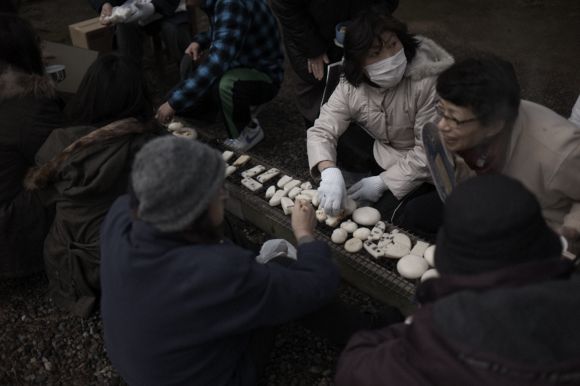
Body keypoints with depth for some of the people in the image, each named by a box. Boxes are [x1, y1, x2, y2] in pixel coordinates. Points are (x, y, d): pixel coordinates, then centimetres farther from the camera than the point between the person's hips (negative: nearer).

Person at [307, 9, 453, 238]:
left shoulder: (428, 82, -29)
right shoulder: (350, 87, -15)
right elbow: (321, 131, -21)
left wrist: (383, 183, -25)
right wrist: (330, 172, -41)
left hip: (426, 168, -6)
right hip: (383, 155, 6)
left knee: (388, 211, -22)